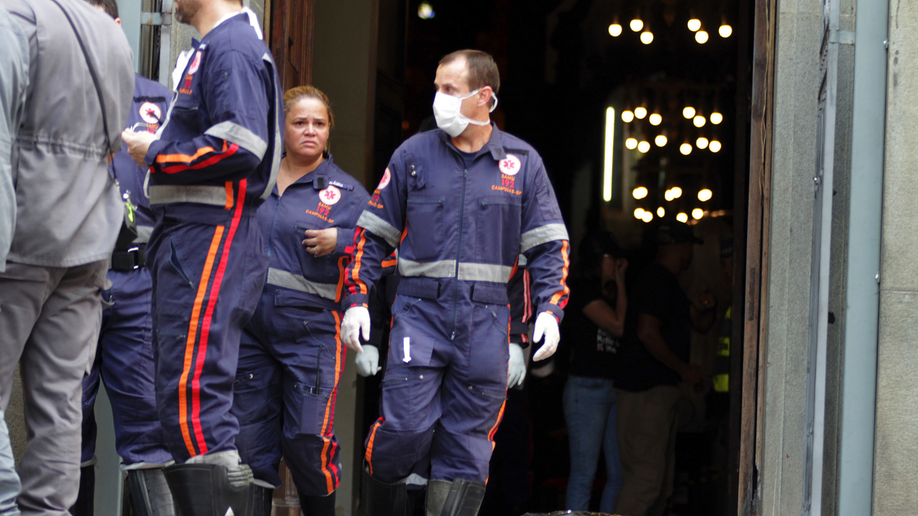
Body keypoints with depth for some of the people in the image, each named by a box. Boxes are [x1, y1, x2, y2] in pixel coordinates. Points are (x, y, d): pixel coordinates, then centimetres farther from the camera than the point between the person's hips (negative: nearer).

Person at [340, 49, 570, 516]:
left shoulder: (523, 162, 7)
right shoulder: (413, 154, 7)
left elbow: (550, 245, 10)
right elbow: (372, 233, 10)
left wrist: (549, 310, -4)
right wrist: (356, 301, 1)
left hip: (485, 320, 1)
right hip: (420, 310, -1)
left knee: (468, 443, 1)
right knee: (405, 429, -12)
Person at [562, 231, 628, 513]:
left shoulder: (608, 292, 17)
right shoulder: (582, 289, -6)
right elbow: (619, 325, -14)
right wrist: (620, 284, -6)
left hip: (614, 388, 8)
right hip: (587, 387, -8)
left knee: (619, 474, 6)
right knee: (584, 474, -7)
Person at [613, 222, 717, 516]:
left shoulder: (667, 283, 21)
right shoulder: (656, 281, -12)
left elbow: (699, 324, 26)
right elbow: (647, 333, -22)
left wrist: (709, 309, 2)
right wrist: (684, 369, -15)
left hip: (661, 391, 11)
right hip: (645, 392, -11)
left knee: (662, 481, 12)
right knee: (647, 476, -15)